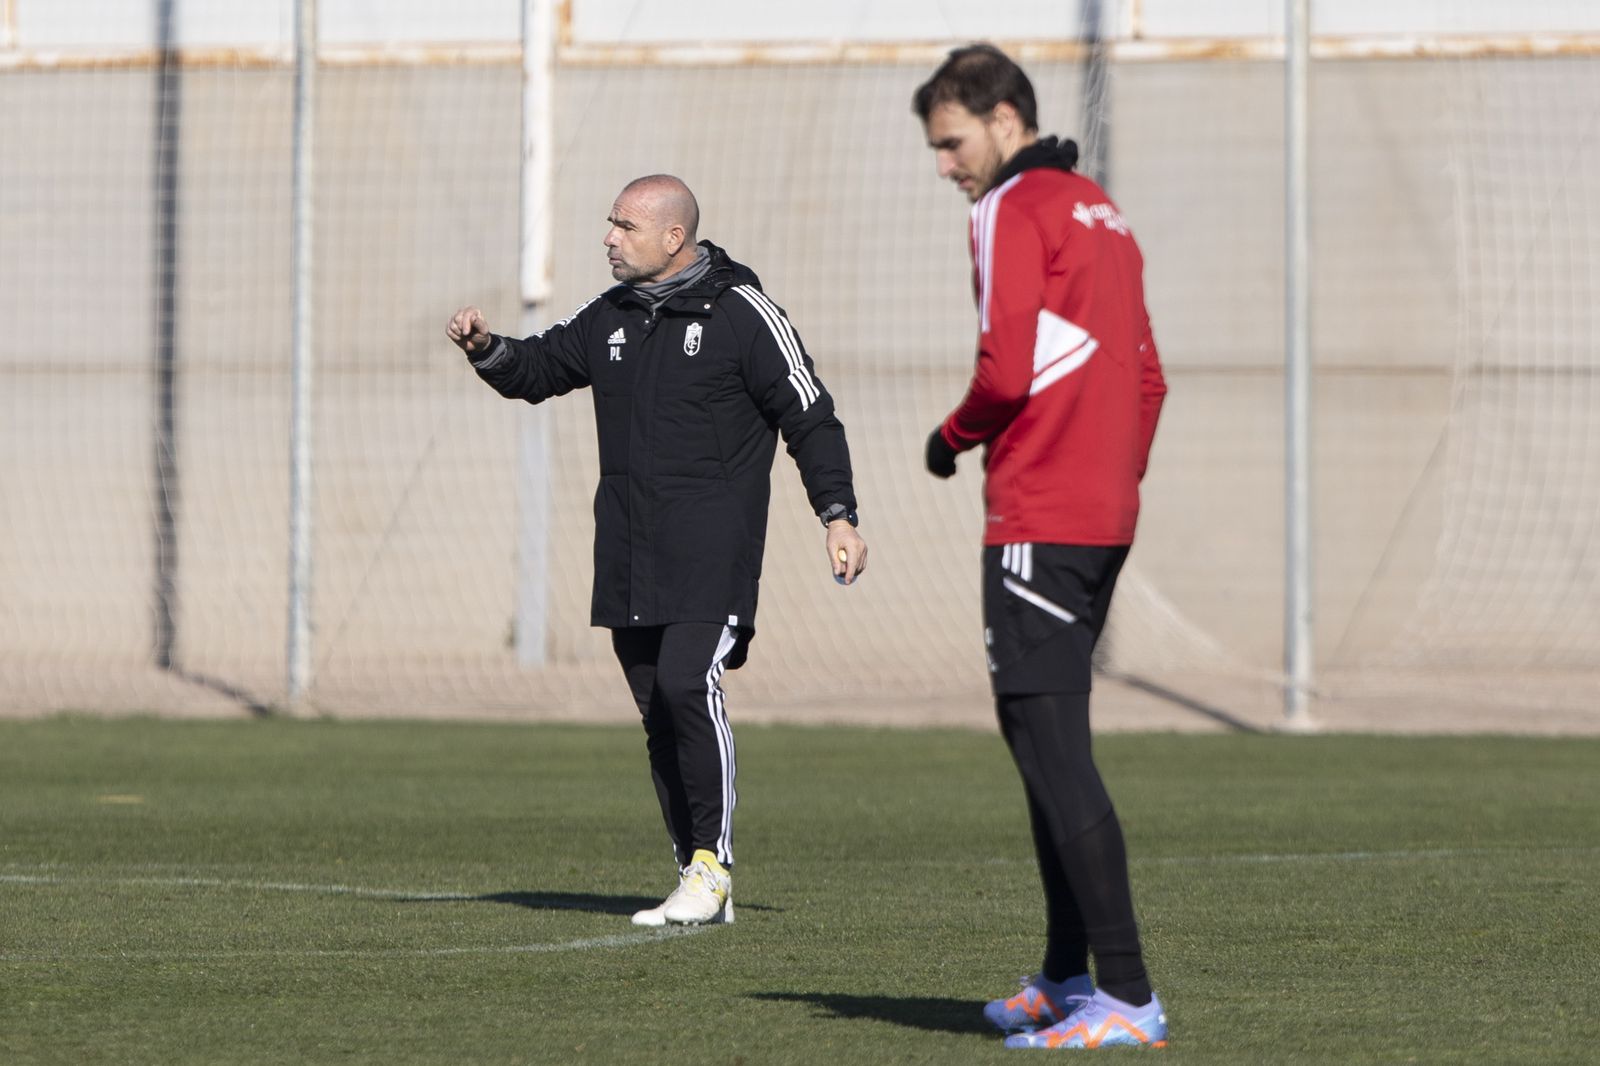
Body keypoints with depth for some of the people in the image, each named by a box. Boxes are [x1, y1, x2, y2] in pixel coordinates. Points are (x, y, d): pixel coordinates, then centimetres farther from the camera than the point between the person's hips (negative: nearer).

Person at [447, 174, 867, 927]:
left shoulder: (742, 315, -4)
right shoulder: (610, 316, 13)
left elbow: (809, 417, -2)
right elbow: (536, 370, 22)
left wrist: (837, 514, -9)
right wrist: (485, 348, 1)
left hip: (710, 550, -6)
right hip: (628, 549, 6)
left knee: (687, 684, -21)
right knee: (658, 711, 4)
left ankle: (713, 861, -11)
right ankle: (698, 883, 8)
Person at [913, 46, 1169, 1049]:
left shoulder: (1013, 213, -9)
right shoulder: (1101, 212, 19)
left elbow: (1008, 371, -18)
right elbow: (1147, 378, 21)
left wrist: (952, 437, -1)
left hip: (1038, 517, -10)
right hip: (1107, 515, 10)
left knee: (1053, 747, -10)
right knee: (1039, 732, 17)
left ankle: (1128, 997, -16)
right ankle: (1065, 977, 21)